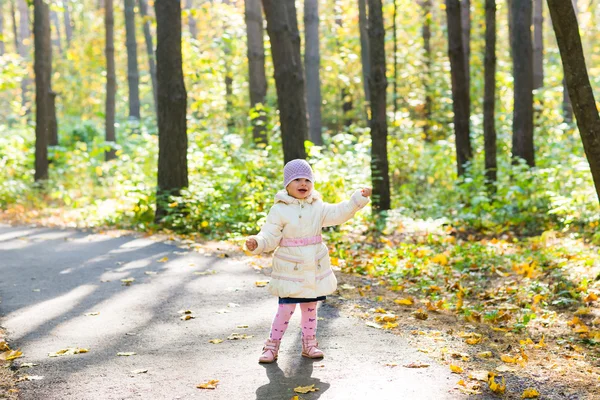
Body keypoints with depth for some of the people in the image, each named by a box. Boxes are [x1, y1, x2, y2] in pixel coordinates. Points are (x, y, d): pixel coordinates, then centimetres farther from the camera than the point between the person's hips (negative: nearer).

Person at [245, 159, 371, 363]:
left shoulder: (317, 207, 7)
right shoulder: (279, 210, -8)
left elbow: (339, 213, 4)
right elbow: (270, 236, -11)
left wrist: (358, 198, -4)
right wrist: (257, 243, -31)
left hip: (315, 269, 5)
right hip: (290, 269, -5)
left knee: (310, 308, 14)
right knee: (286, 308, -4)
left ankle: (309, 344, 26)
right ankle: (272, 346, 7)